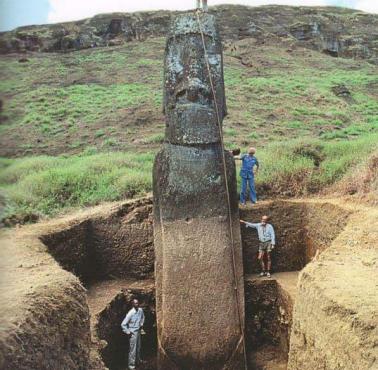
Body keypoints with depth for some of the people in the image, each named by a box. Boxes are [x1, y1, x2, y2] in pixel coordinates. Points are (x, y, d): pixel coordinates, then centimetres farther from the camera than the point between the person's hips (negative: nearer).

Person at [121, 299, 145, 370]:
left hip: (138, 331, 7)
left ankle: (138, 360, 40)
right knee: (133, 349, -2)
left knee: (138, 347, 21)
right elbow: (123, 324, -22)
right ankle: (131, 364, 10)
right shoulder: (130, 313, -26)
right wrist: (128, 332, -16)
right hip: (133, 332, -7)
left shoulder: (140, 310, -7)